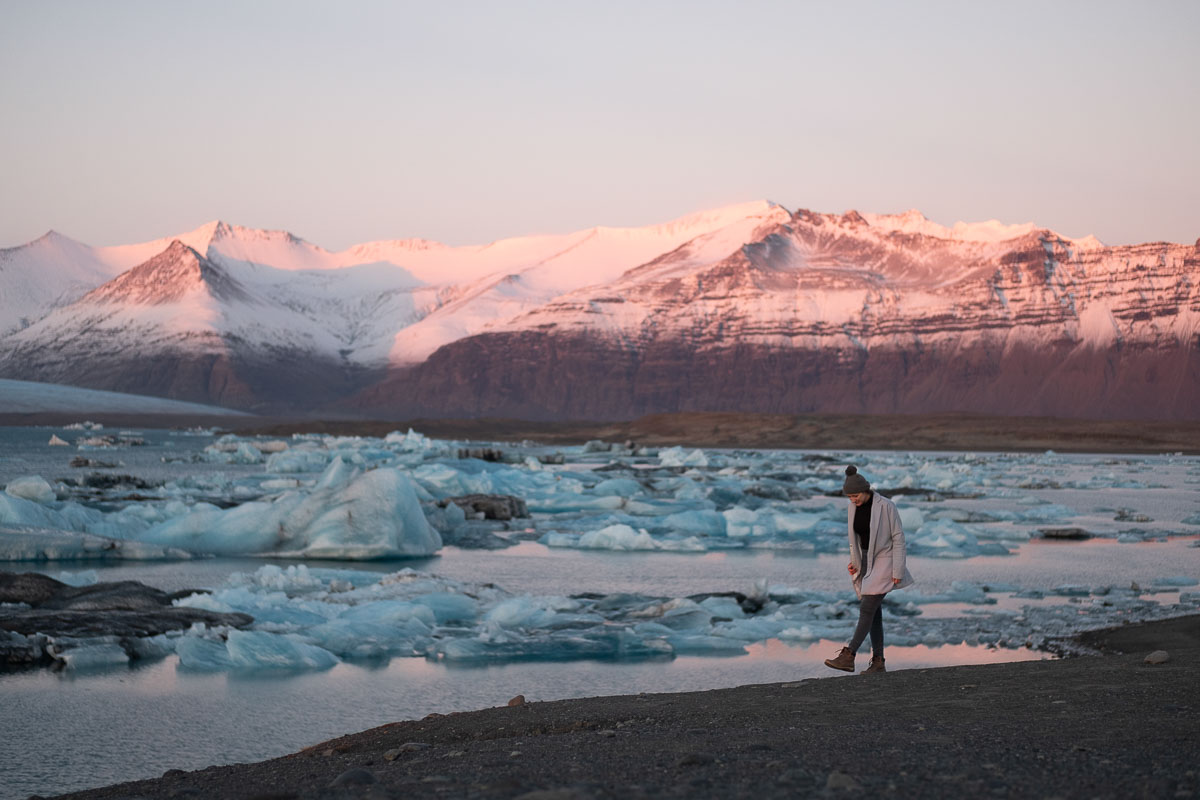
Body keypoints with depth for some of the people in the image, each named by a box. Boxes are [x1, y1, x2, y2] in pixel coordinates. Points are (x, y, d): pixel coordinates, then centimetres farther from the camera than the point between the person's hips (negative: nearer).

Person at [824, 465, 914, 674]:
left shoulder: (886, 506, -17)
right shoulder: (853, 508, 2)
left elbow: (898, 538, -14)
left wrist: (898, 571, -16)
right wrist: (853, 562, 1)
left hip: (884, 562, -7)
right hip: (866, 562, 7)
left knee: (867, 608, -14)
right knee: (874, 612, 4)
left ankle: (848, 656, -19)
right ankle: (878, 662, 8)